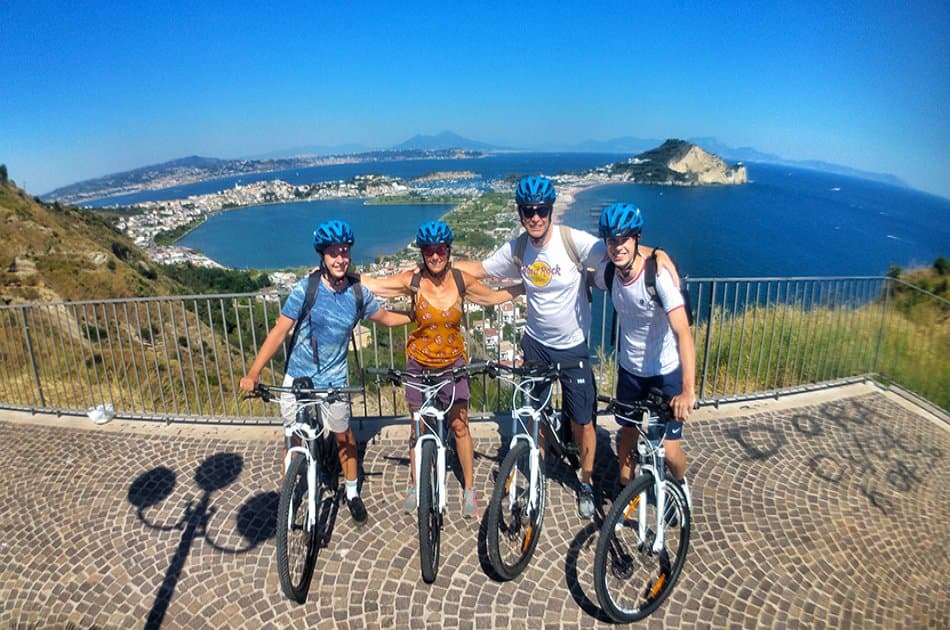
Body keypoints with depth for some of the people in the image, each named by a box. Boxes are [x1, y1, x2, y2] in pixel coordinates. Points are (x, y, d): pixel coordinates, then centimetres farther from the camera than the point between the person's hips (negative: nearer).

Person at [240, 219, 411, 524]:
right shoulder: (305, 289, -15)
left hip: (333, 379, 1)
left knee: (343, 436, 13)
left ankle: (352, 492, 35)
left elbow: (386, 318, 10)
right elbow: (279, 331, -12)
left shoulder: (358, 293, -8)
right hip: (297, 376, -1)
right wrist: (253, 373, -13)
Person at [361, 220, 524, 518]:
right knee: (418, 428, 12)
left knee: (460, 426, 7)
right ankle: (416, 486, 33)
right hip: (419, 363, 0)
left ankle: (469, 488, 25)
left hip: (453, 363, 0)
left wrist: (524, 286, 5)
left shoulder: (461, 280, -10)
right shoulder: (412, 280, -14)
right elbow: (371, 284, -9)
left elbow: (492, 297, 6)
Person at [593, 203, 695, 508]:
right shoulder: (607, 272, -12)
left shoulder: (657, 276, -27)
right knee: (627, 435, 14)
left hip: (666, 372, -4)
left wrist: (688, 390, -42)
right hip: (629, 368, 4)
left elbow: (683, 333, -34)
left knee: (669, 450, -2)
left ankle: (680, 483, 33)